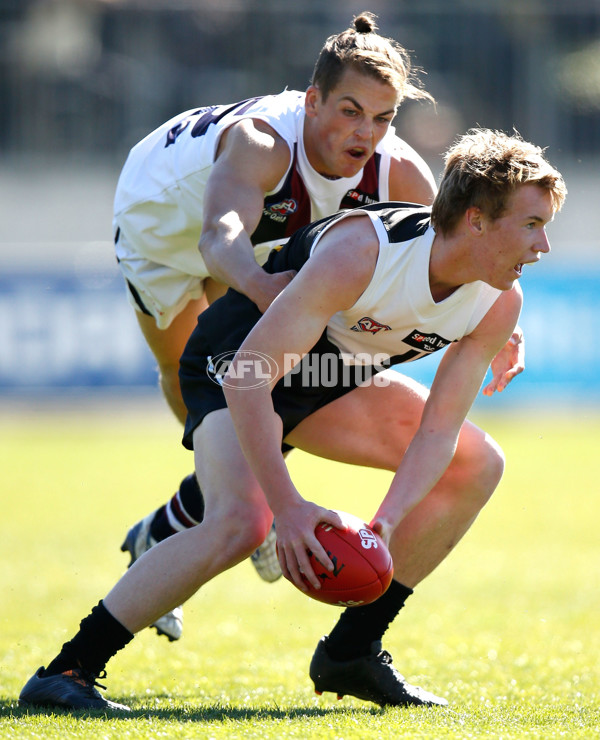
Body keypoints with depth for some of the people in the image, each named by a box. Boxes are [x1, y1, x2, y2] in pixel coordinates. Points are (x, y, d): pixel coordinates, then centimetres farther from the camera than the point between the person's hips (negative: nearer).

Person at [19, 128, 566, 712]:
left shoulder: (500, 303, -16)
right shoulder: (360, 252, -36)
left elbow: (439, 429, -12)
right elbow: (245, 379, -36)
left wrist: (385, 524, -29)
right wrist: (288, 506, -40)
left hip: (333, 375, 8)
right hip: (235, 358, -8)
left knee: (476, 465, -2)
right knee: (240, 521, -31)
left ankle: (350, 653, 4)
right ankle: (65, 672, -24)